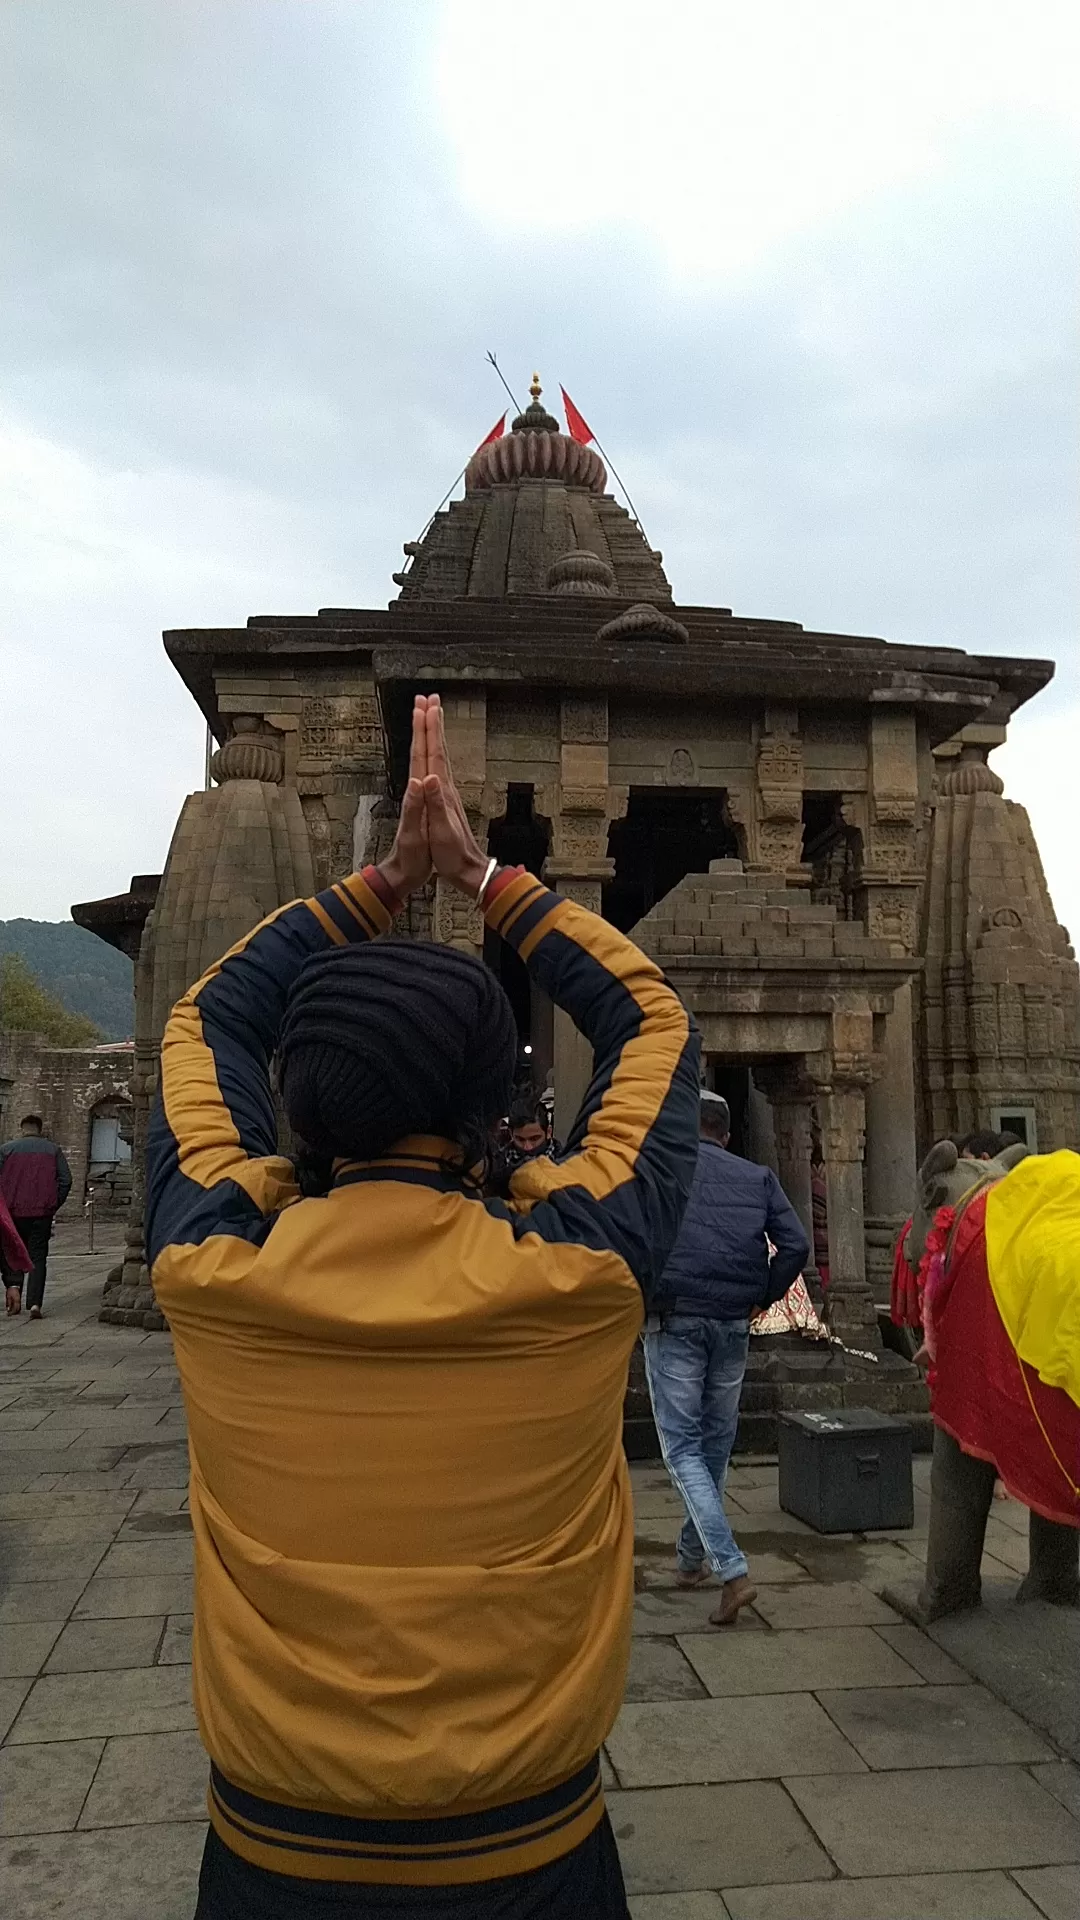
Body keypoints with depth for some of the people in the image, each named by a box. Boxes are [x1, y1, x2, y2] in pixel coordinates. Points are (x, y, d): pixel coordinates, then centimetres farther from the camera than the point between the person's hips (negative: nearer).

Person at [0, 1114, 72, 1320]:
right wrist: (54, 1206, 9)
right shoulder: (52, 1150, 7)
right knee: (37, 1257, 4)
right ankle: (34, 1303, -6)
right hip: (42, 1213, 0)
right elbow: (66, 1180, 1)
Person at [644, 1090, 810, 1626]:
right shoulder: (757, 1177, 9)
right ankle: (692, 1557, 30)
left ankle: (732, 1570, -11)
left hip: (673, 1321, -4)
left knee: (682, 1447, 1)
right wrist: (764, 1298, 10)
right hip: (733, 1325, 4)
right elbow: (796, 1245, 0)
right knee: (716, 1441, 18)